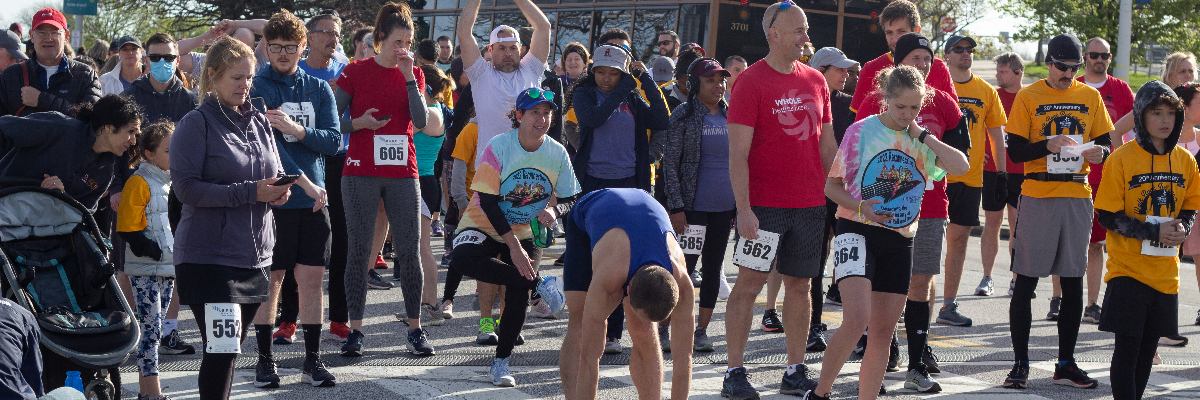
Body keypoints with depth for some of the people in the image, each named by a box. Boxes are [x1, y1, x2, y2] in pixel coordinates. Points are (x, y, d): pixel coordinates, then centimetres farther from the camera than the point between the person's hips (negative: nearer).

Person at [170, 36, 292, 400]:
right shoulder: (197, 123, -7)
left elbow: (275, 175, 21)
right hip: (210, 256, -6)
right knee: (221, 349, -12)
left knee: (230, 348, 12)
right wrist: (251, 192, -20)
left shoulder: (258, 121, 12)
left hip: (255, 254, 6)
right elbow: (186, 188, -15)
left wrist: (279, 190, -4)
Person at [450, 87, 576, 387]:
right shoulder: (498, 147, -20)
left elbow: (570, 198, 1)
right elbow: (487, 201, -19)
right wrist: (513, 246, -22)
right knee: (462, 260, -33)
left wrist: (554, 209, -25)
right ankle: (540, 283, -23)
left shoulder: (557, 153, -9)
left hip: (525, 232, 3)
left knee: (518, 293, -10)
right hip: (484, 225, -3)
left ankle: (501, 361, 9)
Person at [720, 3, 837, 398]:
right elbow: (738, 153, -11)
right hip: (765, 204, -5)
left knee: (799, 285, 9)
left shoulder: (816, 81, 10)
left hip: (810, 203, 5)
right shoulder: (752, 81, -8)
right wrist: (744, 209, -17)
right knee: (749, 283, -4)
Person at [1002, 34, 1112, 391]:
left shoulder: (1091, 97, 8)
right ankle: (1020, 364, 7)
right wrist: (1047, 146, -22)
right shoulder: (1028, 97, -1)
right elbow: (1015, 149, -4)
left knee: (1073, 284, 6)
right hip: (1037, 197, -3)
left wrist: (1099, 152, -11)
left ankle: (1066, 364, 16)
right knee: (1025, 283, -1)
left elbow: (1106, 141, 12)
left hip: (1078, 197, 3)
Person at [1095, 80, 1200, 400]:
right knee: (1127, 346, -5)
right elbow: (1108, 215, -9)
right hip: (1128, 267, -5)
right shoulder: (1122, 159, -9)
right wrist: (1153, 232, -18)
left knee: (1148, 348, 12)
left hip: (1165, 269, 5)